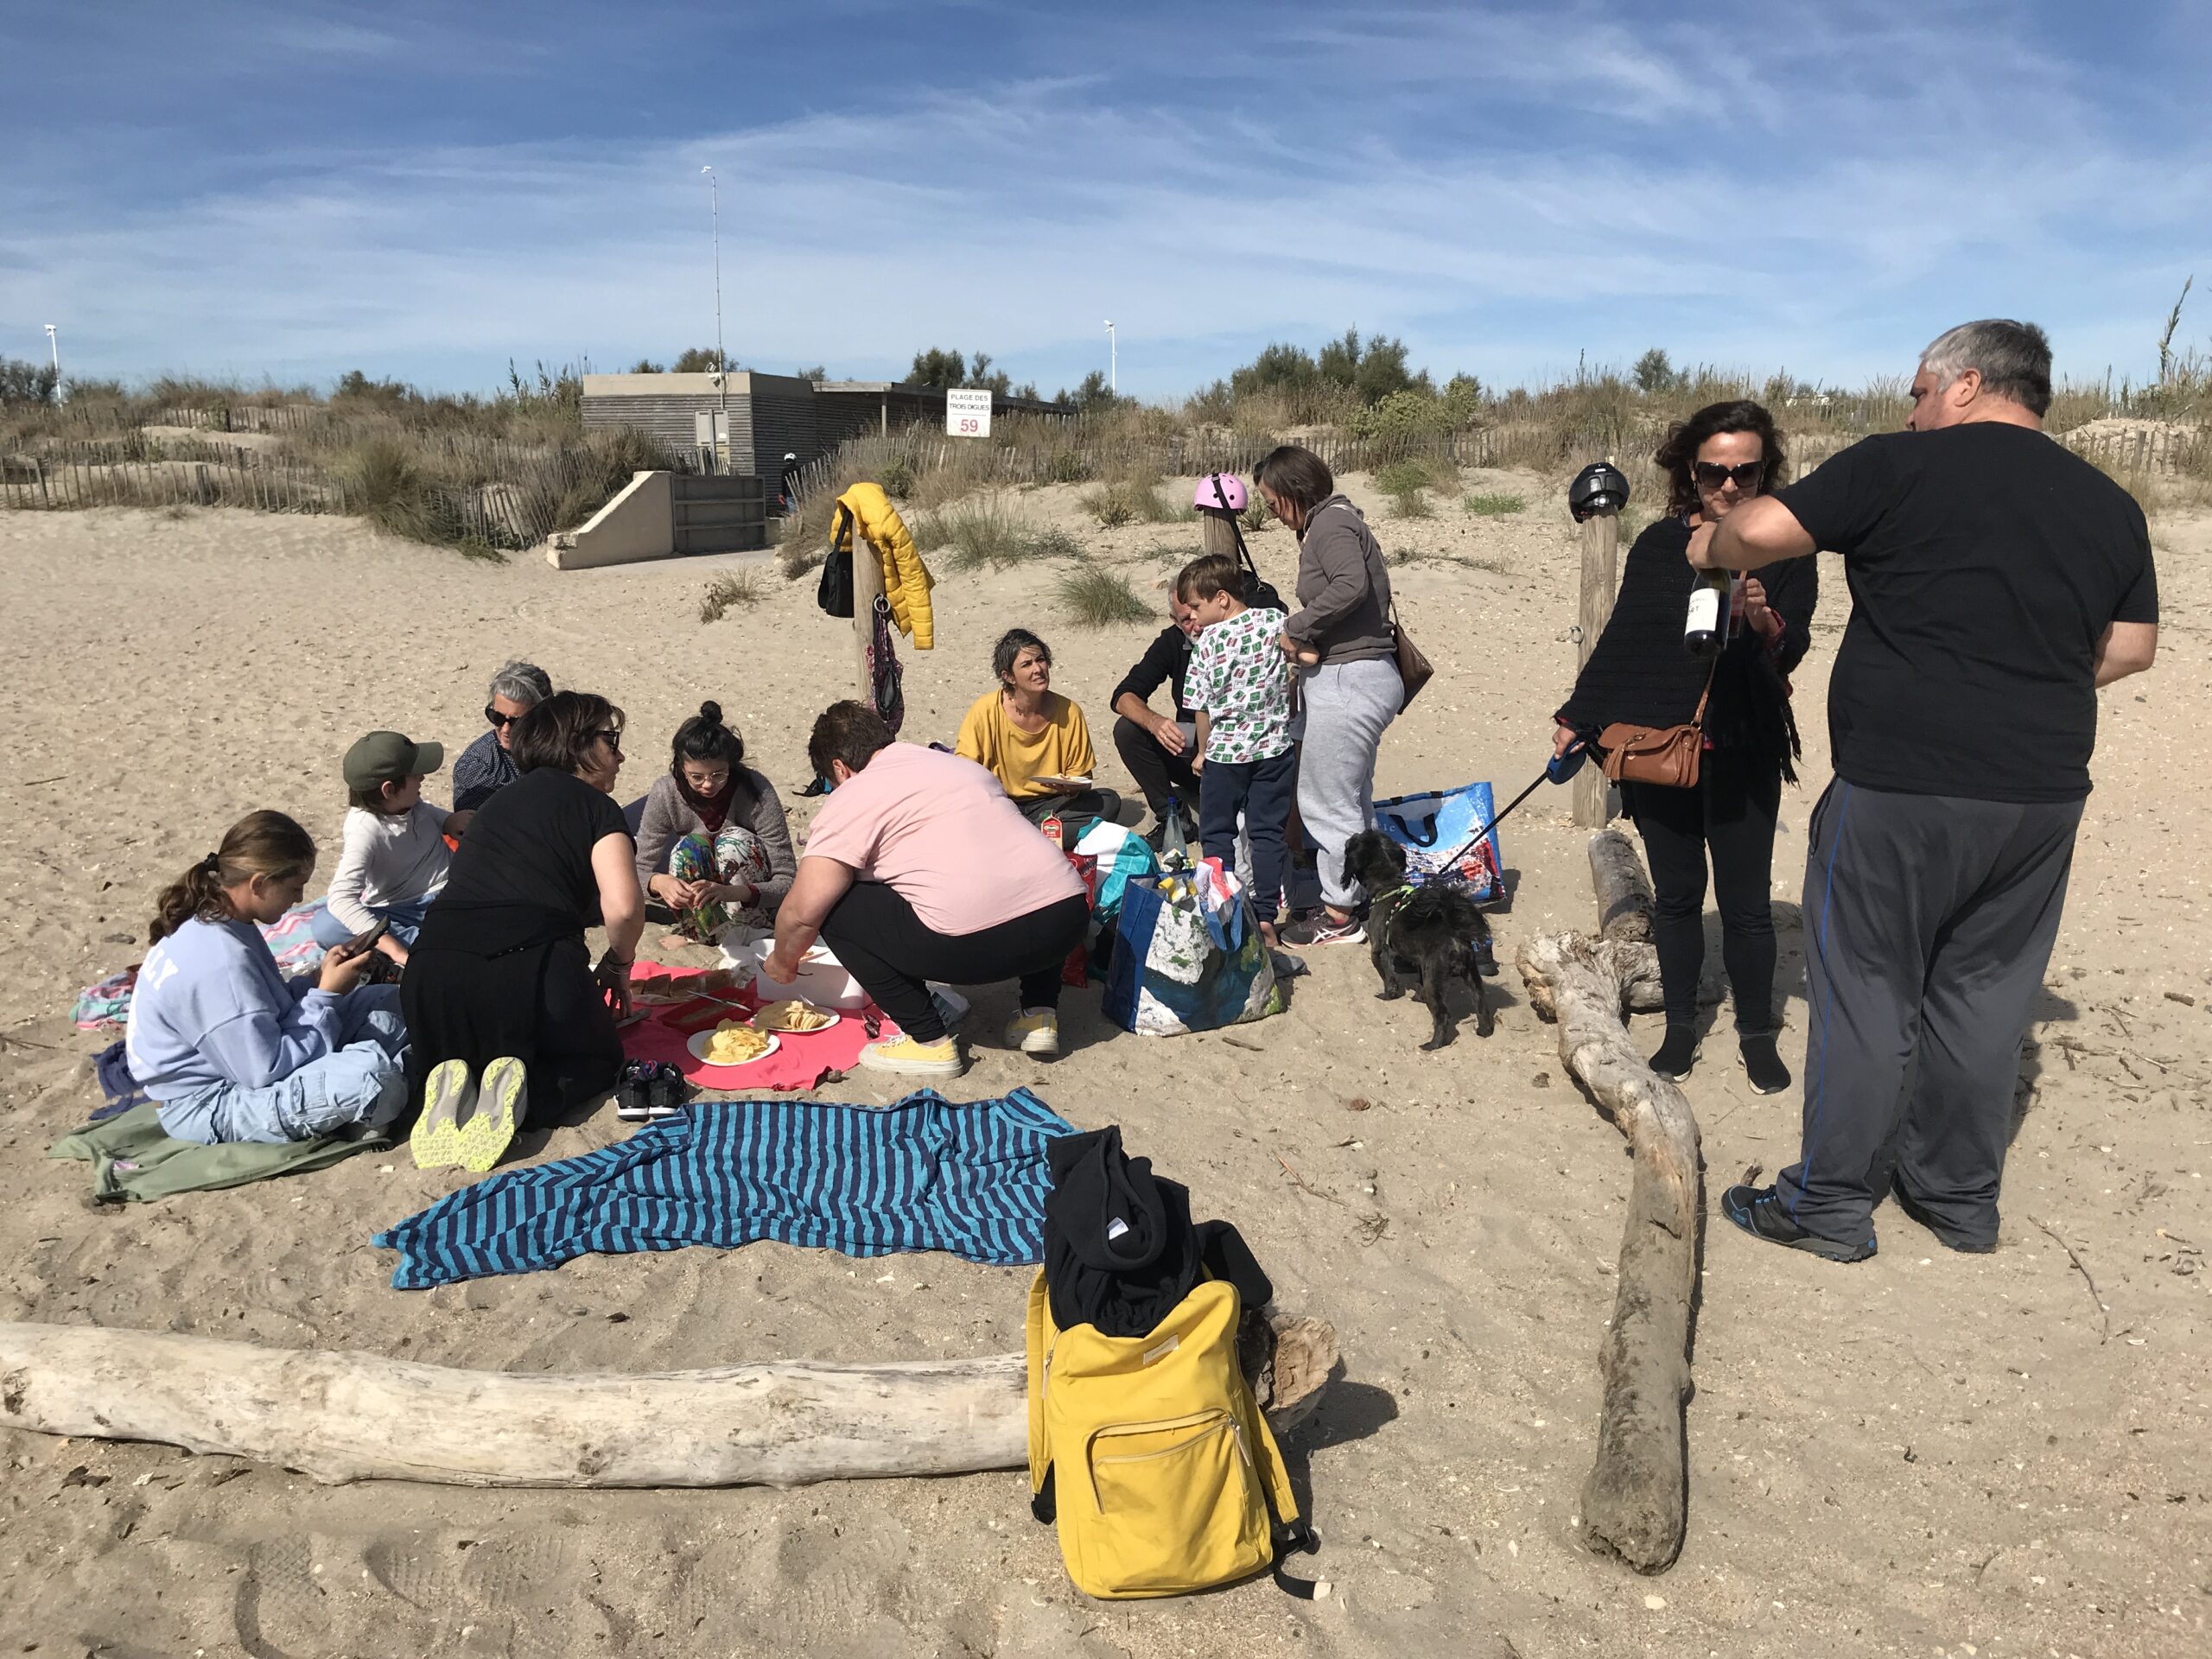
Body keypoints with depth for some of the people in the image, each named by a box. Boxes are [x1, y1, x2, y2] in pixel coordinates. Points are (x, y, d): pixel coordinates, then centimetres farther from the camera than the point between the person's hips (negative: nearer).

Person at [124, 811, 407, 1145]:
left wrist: (318, 980, -1)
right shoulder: (218, 960, -28)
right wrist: (327, 995, -17)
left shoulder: (211, 921, 3)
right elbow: (267, 1071, -26)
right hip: (212, 1107, -10)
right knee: (373, 1073, -33)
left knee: (388, 1002, 6)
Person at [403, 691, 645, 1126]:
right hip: (531, 970, -5)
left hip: (433, 973, 5)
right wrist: (619, 963, 12)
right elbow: (623, 906, -10)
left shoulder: (497, 802, 27)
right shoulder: (596, 807, 6)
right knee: (596, 1062, 23)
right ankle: (525, 1092, -9)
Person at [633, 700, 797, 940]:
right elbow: (640, 869, -10)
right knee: (689, 847, -26)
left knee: (735, 841, -29)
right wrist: (660, 881, -36)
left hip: (756, 906, -1)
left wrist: (732, 892, -44)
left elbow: (787, 881, -24)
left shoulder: (756, 791, -23)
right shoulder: (665, 792, -15)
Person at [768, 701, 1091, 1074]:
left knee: (834, 906, 8)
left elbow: (803, 911, 0)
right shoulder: (960, 763, 27)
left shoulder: (851, 798, 5)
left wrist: (782, 962, 20)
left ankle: (928, 1041, 8)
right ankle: (1040, 1015, 24)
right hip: (1070, 918, 7)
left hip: (973, 946, -7)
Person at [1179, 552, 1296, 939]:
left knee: (1217, 833, 12)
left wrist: (1202, 751, 8)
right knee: (1269, 831, 8)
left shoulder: (1208, 641, -12)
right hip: (1276, 747, 3)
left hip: (1225, 750, -3)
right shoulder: (1276, 621, -3)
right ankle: (1265, 917, 8)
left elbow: (1203, 706, -7)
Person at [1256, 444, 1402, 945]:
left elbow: (1351, 584, -29)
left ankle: (1339, 915, 9)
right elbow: (1353, 590, 14)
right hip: (1360, 675, 11)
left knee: (1326, 801, -1)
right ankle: (1357, 899, 29)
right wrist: (1307, 635, -1)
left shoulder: (1329, 523, -12)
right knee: (1351, 799, 18)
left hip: (1346, 679, -11)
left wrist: (1296, 627, -19)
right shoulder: (1336, 520, 19)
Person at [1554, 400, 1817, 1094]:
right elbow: (1622, 639, 10)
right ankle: (1681, 1027, 25)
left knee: (1745, 904, 3)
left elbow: (1792, 648, -13)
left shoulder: (1785, 553, -3)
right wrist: (1578, 717, 13)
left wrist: (1762, 621, -35)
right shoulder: (1659, 545, 3)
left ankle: (1757, 1035, 20)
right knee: (1675, 896, 12)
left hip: (1741, 756, -2)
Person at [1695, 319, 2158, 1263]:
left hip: (1900, 792, -5)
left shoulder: (1900, 468, -8)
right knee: (1983, 999, 15)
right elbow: (2131, 648, 15)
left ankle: (1830, 1206, 13)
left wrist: (1706, 547, 10)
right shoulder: (2110, 505, 10)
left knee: (1867, 997, 4)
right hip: (2043, 796, 6)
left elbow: (1760, 532, -10)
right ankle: (1962, 1199, 27)